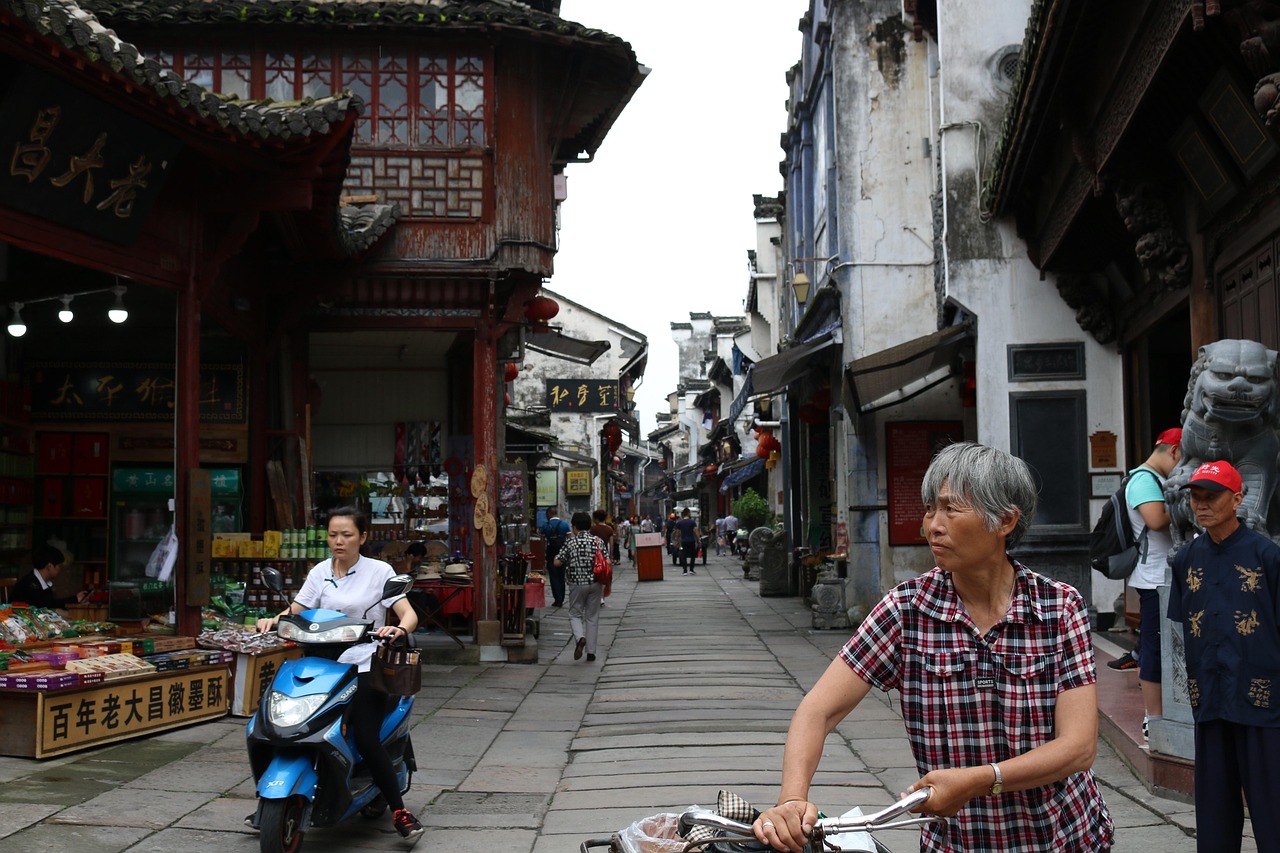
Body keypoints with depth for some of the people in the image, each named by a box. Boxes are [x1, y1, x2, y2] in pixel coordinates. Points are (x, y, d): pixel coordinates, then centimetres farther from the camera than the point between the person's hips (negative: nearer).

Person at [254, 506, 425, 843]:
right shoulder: (320, 572, 10)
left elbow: (409, 614, -9)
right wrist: (273, 620, -15)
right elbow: (296, 611, 6)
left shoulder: (379, 571, -1)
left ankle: (399, 811, -6)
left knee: (366, 739, -19)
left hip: (365, 666, -4)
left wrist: (399, 629, -31)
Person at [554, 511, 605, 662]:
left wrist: (568, 559, 13)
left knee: (575, 614, 11)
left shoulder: (570, 542, -6)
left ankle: (580, 638, -18)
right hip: (594, 583, 2)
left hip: (577, 583, -2)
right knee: (592, 617, 11)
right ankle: (591, 651, 12)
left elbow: (557, 562, -6)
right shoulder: (598, 541, 0)